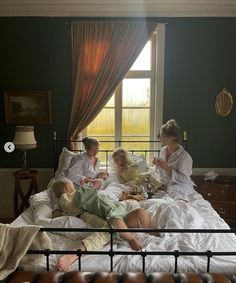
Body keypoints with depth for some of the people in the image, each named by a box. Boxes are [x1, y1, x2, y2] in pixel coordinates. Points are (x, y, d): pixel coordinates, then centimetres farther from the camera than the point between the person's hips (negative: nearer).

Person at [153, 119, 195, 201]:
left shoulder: (184, 156, -18)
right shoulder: (163, 150, 3)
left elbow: (184, 178, -19)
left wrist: (167, 168, -24)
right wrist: (158, 165, -5)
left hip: (180, 185, -8)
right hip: (165, 185, 9)